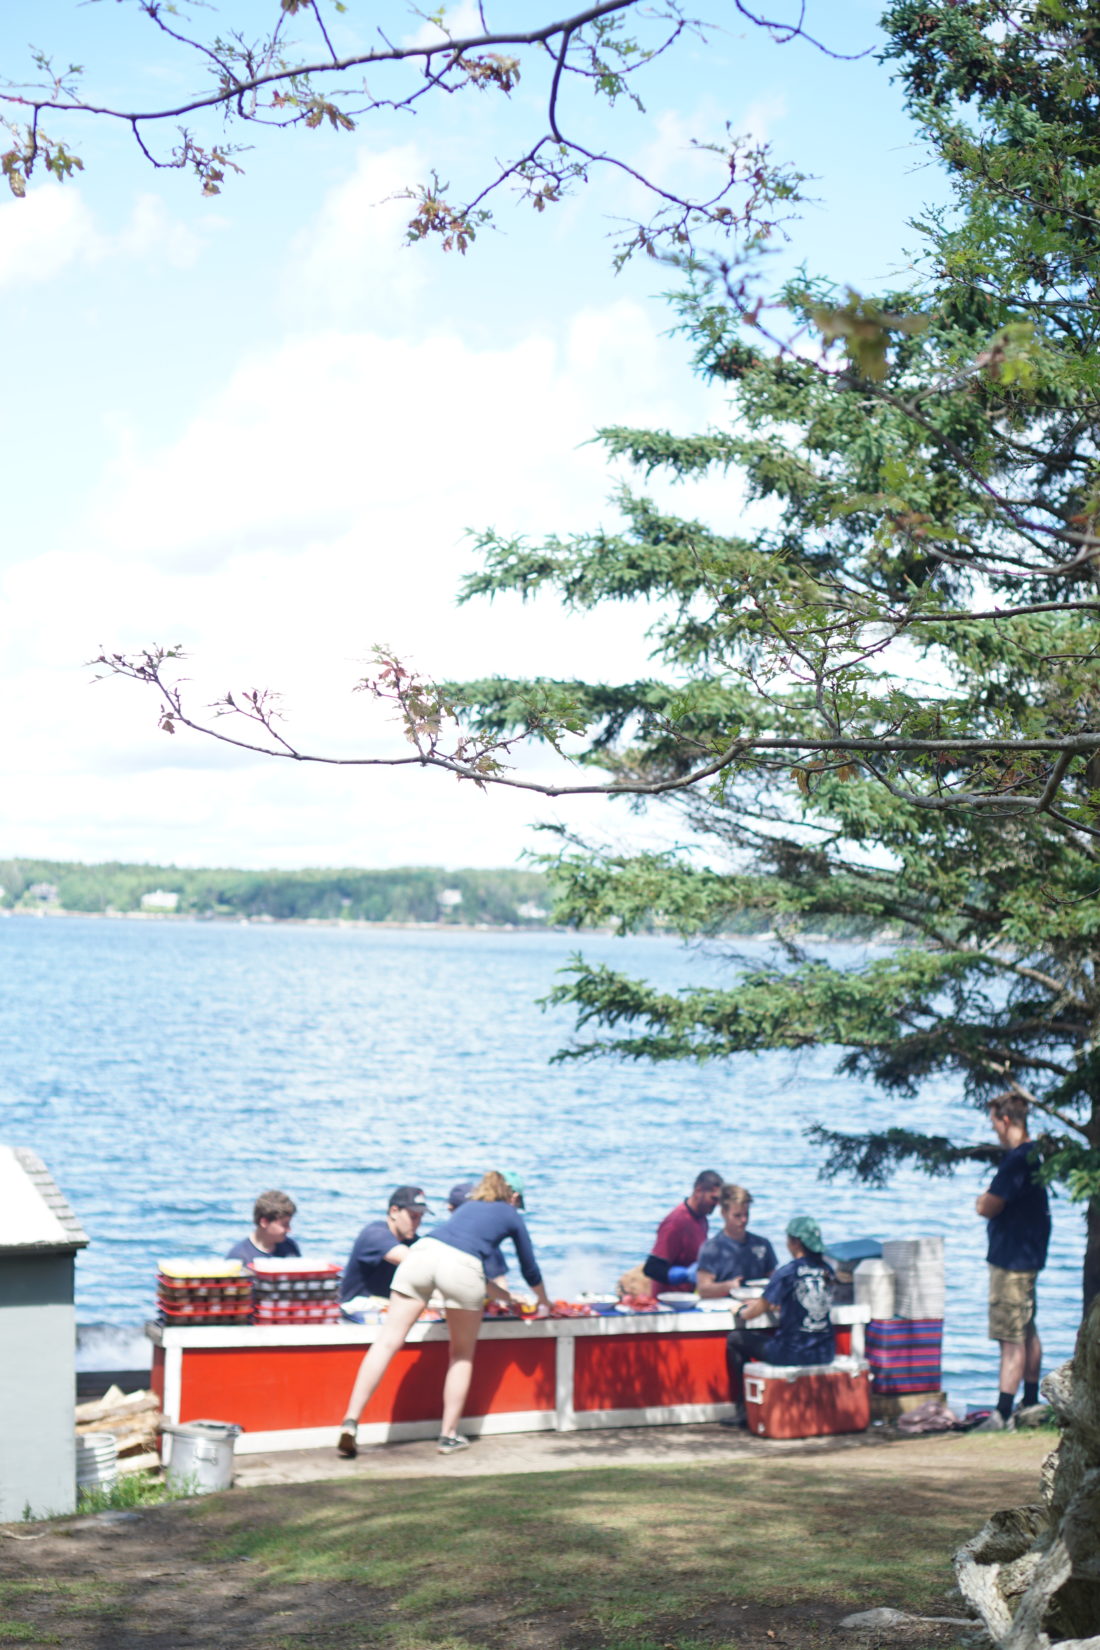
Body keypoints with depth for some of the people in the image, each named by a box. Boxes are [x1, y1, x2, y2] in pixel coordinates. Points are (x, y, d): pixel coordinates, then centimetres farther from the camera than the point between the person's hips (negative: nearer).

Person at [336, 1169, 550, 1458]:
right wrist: (543, 1303, 55)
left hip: (422, 1252, 4)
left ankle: (351, 1420, -14)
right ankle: (448, 1436, 15)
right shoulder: (511, 1215, 27)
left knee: (388, 1341, -2)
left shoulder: (468, 1206, 39)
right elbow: (529, 1268, 36)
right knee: (462, 1355, 16)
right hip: (461, 1268, -4)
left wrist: (505, 1295, 61)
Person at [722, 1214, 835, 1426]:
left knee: (735, 1339, 13)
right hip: (825, 1353, 7)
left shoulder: (788, 1273, -14)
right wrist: (760, 1303, 26)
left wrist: (740, 1313, 16)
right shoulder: (826, 1270, 5)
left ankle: (742, 1410, 16)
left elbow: (758, 1310, -7)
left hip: (793, 1353, -7)